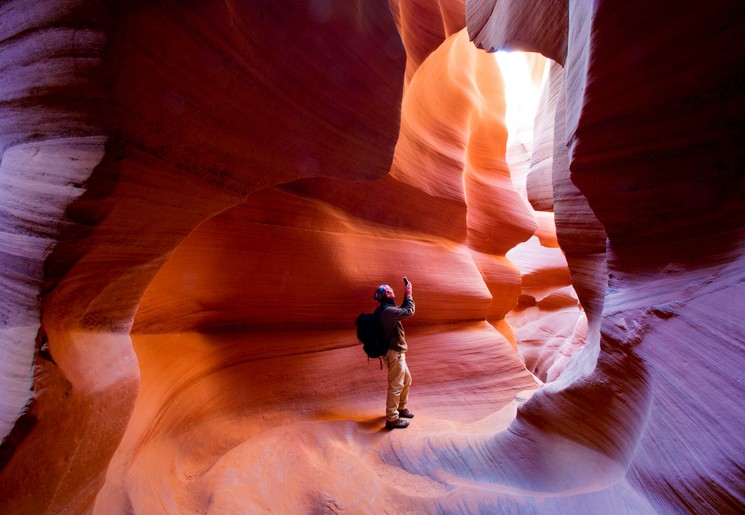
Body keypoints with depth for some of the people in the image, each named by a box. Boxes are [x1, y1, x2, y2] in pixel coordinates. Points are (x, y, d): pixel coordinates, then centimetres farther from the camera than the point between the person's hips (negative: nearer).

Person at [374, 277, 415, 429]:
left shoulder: (388, 309, 11)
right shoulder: (388, 311, -21)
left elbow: (403, 309, 23)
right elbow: (409, 312, -24)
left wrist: (407, 296, 11)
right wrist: (409, 295, -11)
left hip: (397, 352, 11)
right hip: (394, 353, -11)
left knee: (406, 380, 22)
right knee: (396, 386, -3)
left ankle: (401, 408, 38)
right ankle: (392, 419, 6)